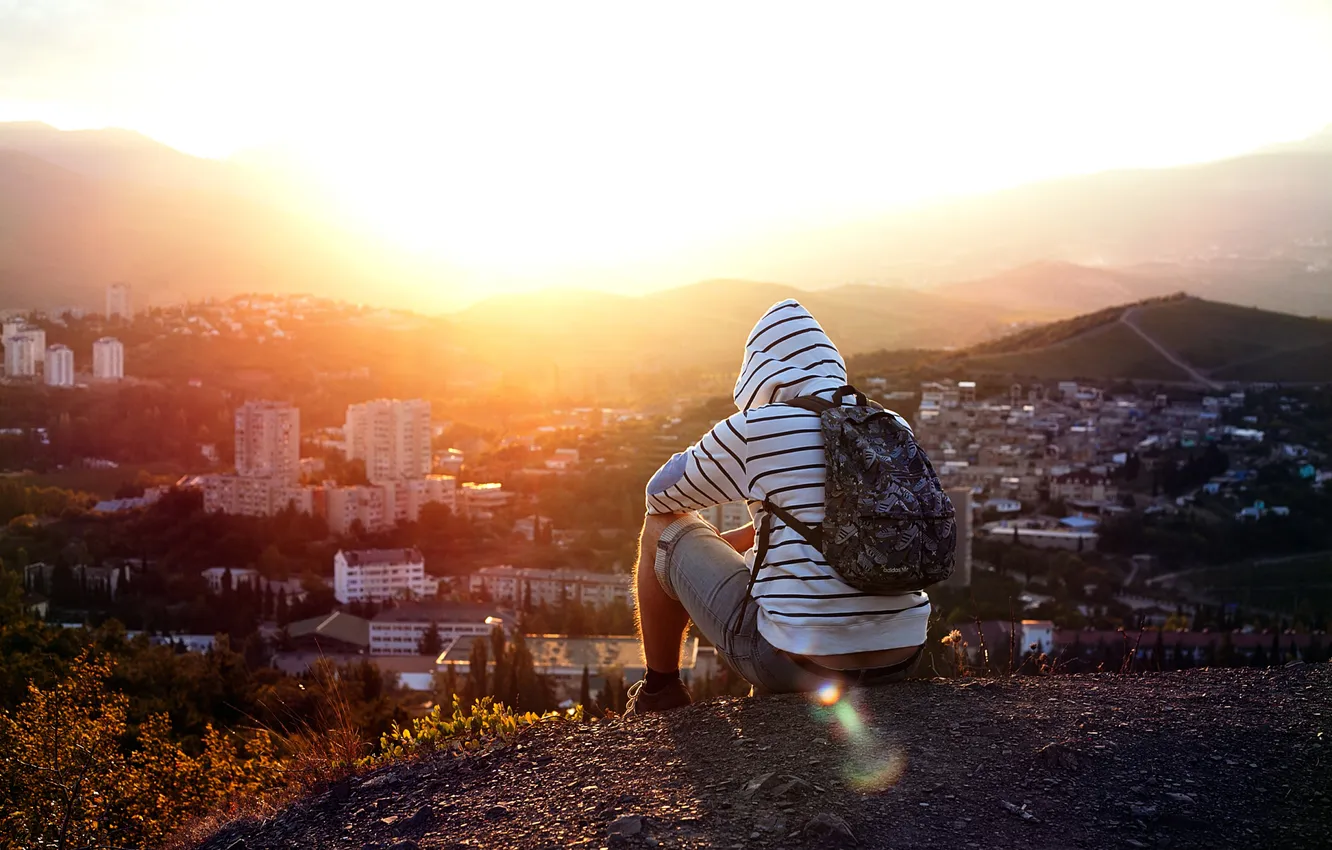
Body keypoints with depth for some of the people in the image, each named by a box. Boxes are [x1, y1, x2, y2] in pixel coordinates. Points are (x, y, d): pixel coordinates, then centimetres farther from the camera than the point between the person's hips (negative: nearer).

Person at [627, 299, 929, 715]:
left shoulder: (755, 429, -9)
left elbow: (662, 493, 9)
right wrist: (722, 545, 33)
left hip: (801, 659, -6)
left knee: (662, 527, 16)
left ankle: (659, 691, 30)